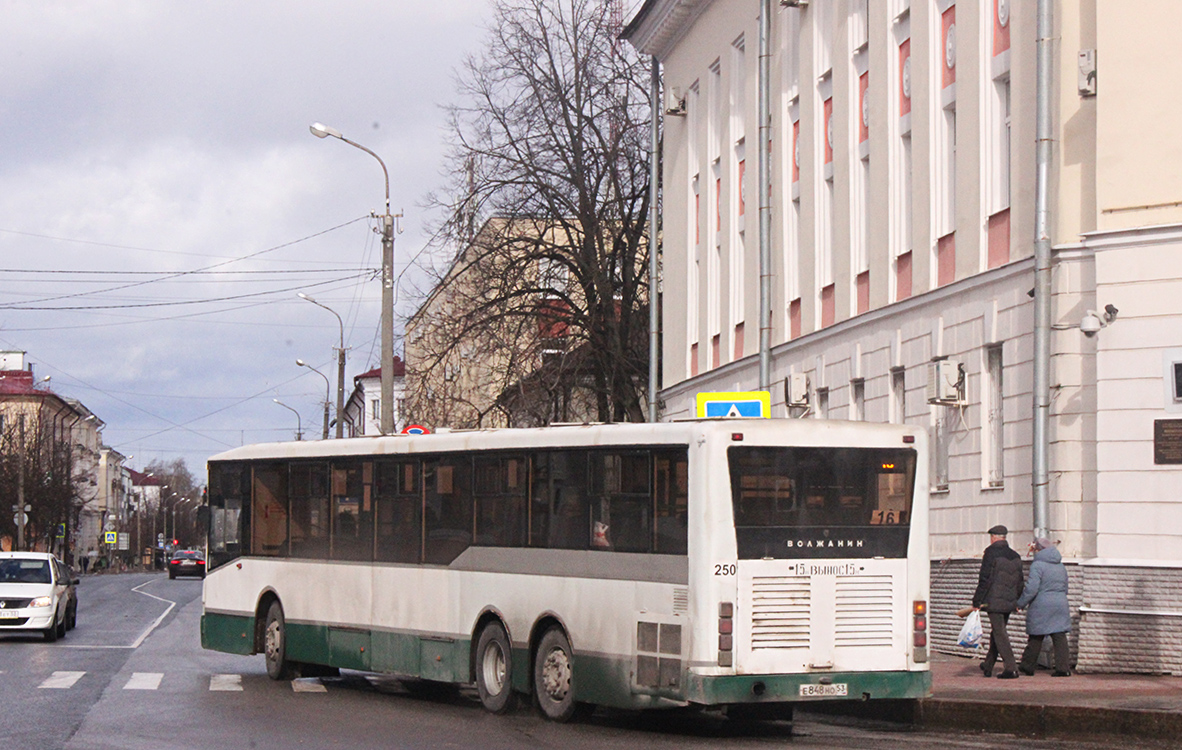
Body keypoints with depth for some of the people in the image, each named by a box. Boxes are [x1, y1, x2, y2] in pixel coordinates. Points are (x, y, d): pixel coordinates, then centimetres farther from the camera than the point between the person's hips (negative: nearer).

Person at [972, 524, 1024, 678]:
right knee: (996, 633, 18)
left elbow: (984, 580, -13)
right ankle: (988, 666, 29)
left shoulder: (991, 553, -10)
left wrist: (976, 602, -8)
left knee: (1000, 634, -5)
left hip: (994, 602, -7)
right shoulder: (1015, 556, 11)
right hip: (1009, 602, 7)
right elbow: (1019, 582, 16)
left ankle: (1011, 668, -13)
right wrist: (1017, 601, 26)